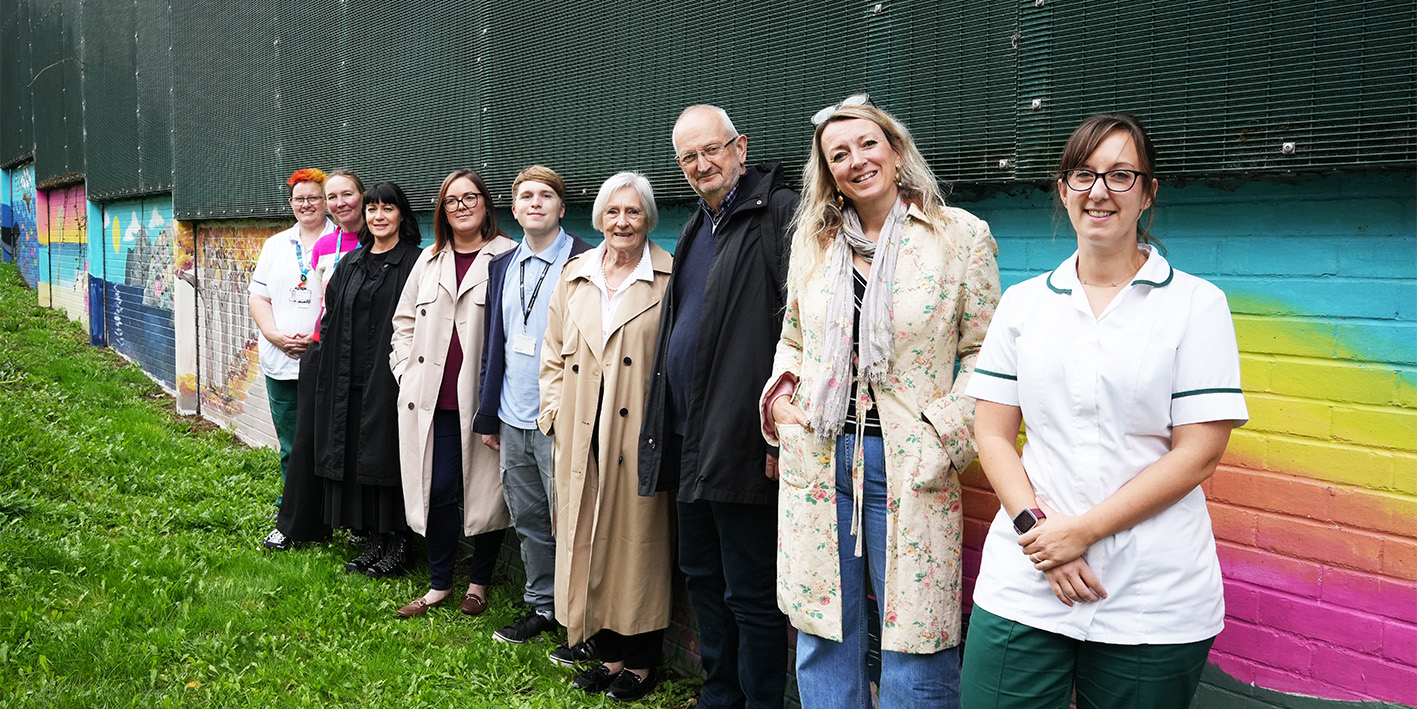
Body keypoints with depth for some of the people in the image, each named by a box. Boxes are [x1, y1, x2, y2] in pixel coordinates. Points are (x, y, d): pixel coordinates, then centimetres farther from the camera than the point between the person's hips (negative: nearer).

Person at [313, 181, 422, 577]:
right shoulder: (351, 263, 14)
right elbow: (332, 319, 17)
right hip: (351, 379, 6)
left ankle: (398, 546, 10)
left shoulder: (414, 263, -6)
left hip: (390, 377, -6)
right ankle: (374, 541, 20)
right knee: (355, 456, 9)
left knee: (388, 455, -2)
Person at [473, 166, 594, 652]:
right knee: (528, 521, 16)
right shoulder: (502, 267, 13)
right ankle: (541, 607, 32)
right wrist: (488, 415, 15)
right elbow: (494, 343, 16)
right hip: (513, 421, 7)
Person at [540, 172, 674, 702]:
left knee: (638, 537, 3)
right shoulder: (574, 274, 12)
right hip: (583, 437, 5)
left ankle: (641, 661, 16)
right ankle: (609, 652, 22)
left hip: (640, 435, -4)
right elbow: (553, 353, 16)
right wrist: (556, 411, 7)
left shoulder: (670, 279, -2)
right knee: (589, 540, 8)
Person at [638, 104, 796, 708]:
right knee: (702, 575, 18)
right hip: (691, 440, 10)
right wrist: (665, 428, 17)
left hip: (742, 443, -9)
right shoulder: (698, 228, 18)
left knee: (750, 592, -1)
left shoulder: (778, 213, -9)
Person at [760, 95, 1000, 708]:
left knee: (913, 638, 2)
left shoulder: (961, 235, -1)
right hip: (817, 457, 4)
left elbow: (982, 352, -2)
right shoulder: (812, 241, 10)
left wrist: (946, 436, -13)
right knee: (823, 633, 13)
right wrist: (778, 397, 1)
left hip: (909, 467, -4)